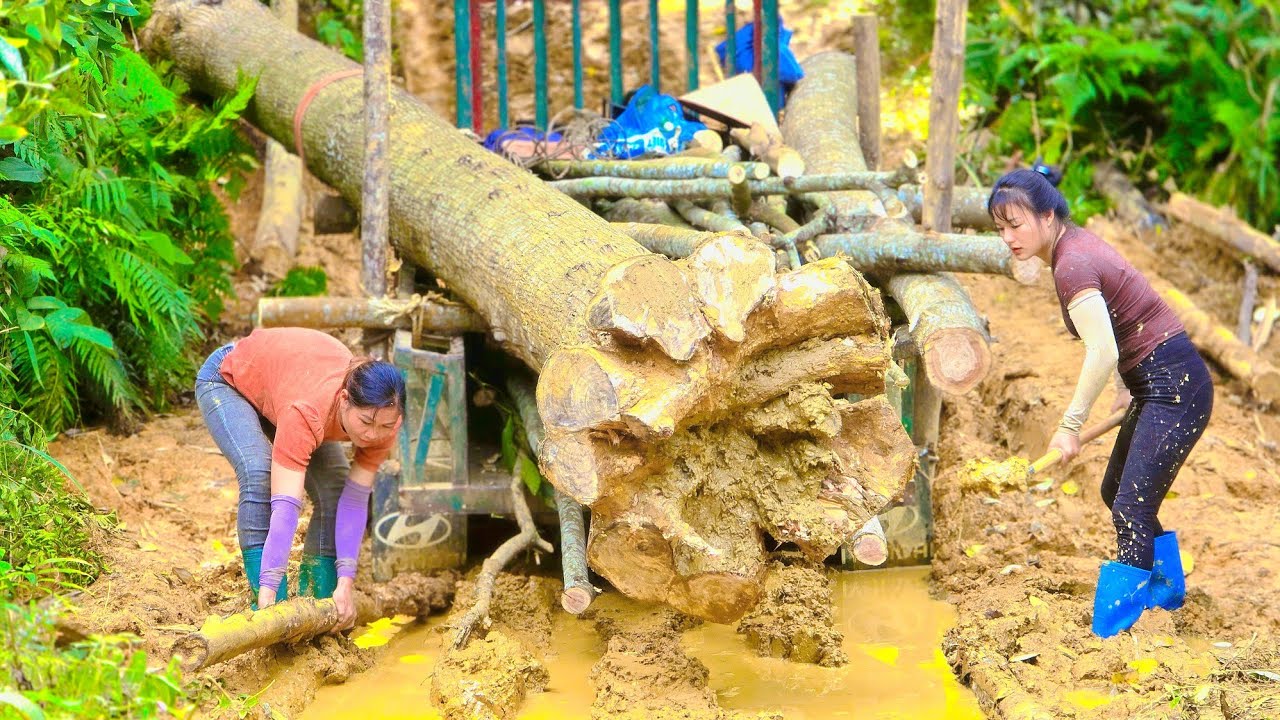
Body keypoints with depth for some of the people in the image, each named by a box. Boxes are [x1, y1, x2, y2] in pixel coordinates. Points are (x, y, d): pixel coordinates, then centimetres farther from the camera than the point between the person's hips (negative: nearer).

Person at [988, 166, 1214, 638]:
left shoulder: (1072, 265, -21)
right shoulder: (1076, 243, 9)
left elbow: (1102, 354, -27)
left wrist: (1070, 425, -21)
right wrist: (1128, 388, 20)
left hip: (1175, 386, -11)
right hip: (1156, 384, 11)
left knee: (1131, 509, -15)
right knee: (1117, 493, 22)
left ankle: (1113, 634, -16)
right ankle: (1166, 592, 39)